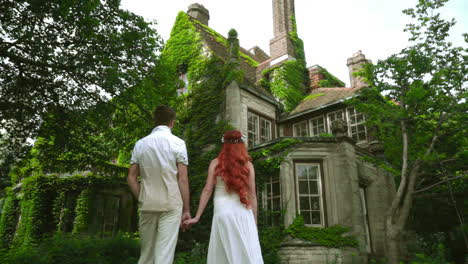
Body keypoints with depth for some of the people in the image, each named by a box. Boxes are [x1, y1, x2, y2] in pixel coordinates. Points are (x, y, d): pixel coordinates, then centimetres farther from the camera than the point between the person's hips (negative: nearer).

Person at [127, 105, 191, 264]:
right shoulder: (177, 143, -5)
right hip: (171, 204, -3)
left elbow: (131, 178, 5)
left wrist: (141, 199, 13)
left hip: (146, 204, 4)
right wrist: (186, 210, -2)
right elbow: (182, 179, -7)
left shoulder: (140, 144, 6)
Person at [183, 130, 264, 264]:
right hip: (243, 213, 0)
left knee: (223, 253, 8)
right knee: (248, 253, 5)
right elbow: (252, 195, 5)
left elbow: (207, 191, -1)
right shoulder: (248, 165, 5)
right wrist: (254, 221, 11)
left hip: (223, 211, 0)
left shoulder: (216, 163, 4)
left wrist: (197, 217, 2)